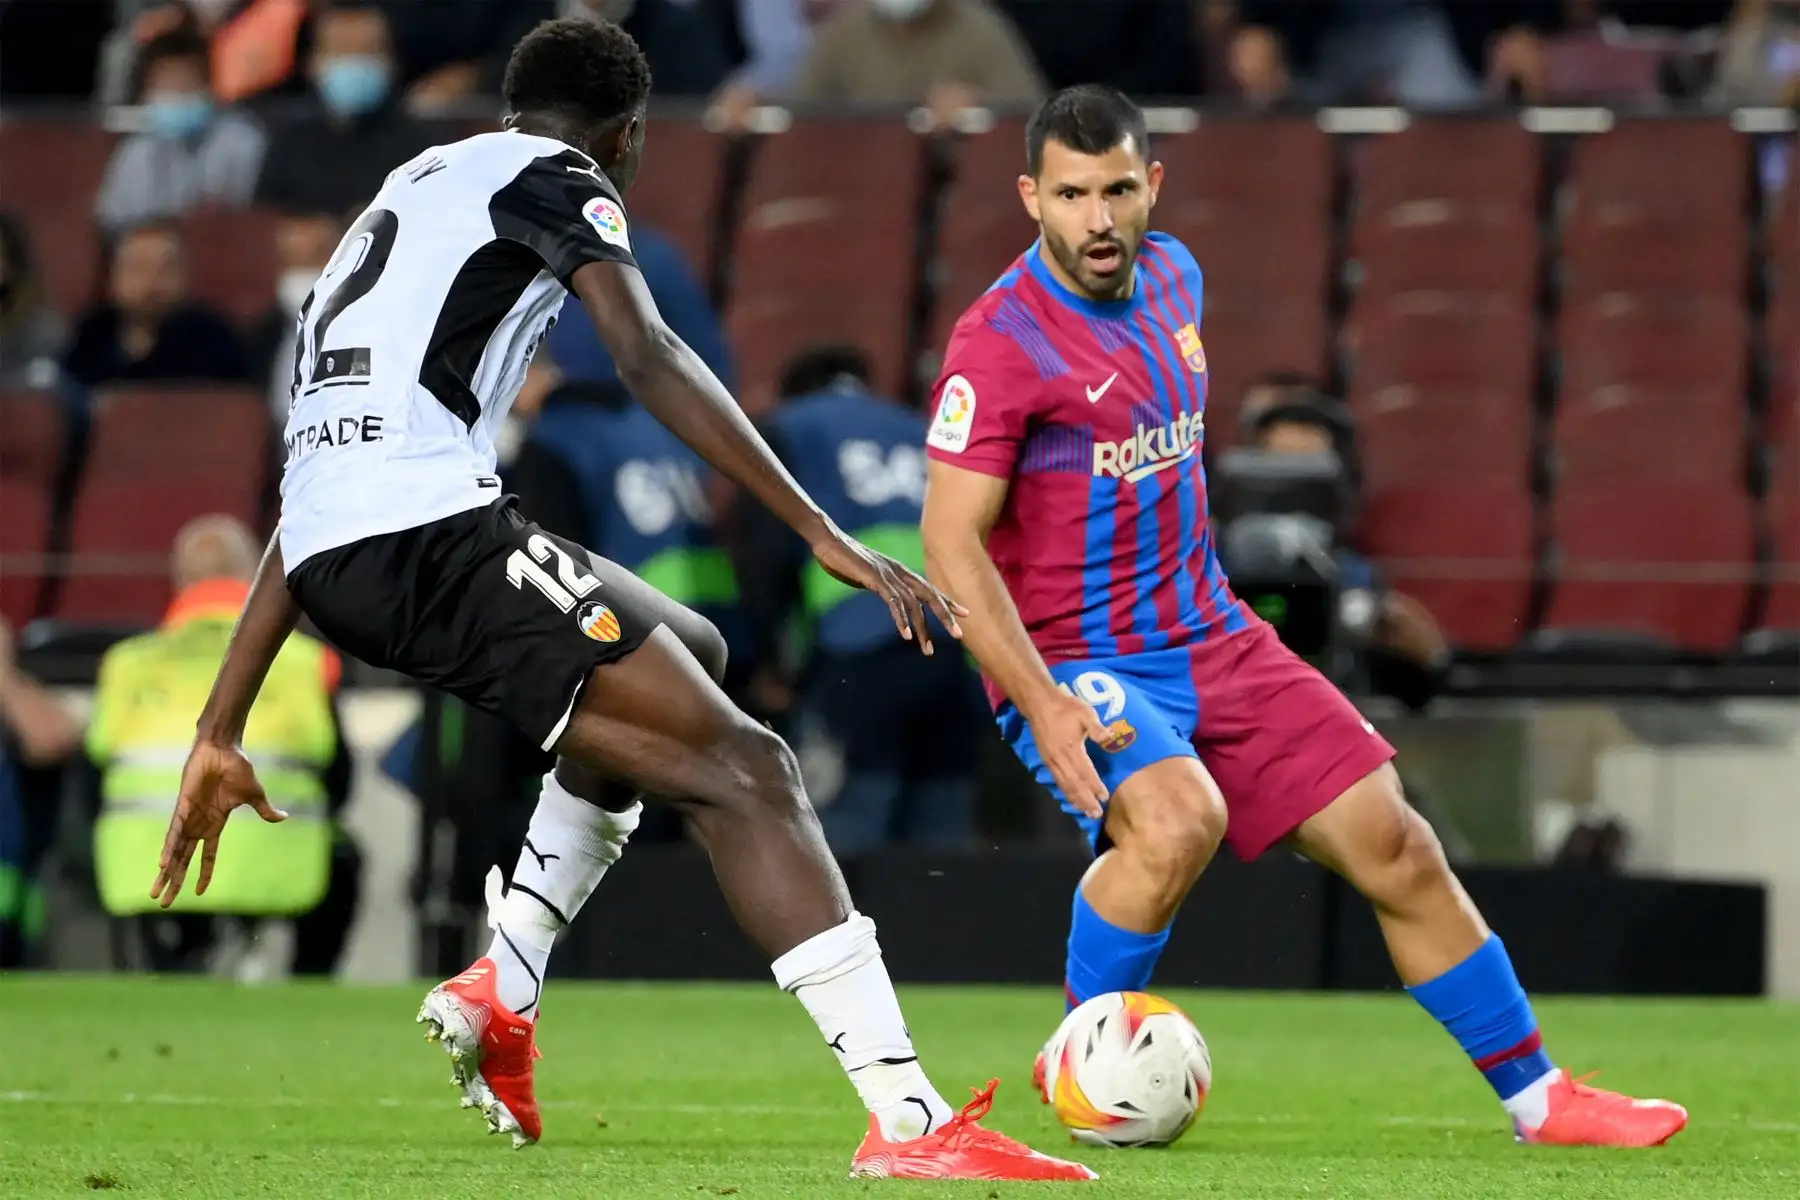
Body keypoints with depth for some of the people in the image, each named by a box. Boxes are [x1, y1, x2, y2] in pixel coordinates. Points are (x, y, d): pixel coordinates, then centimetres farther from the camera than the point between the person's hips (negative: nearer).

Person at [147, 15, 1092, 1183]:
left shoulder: (408, 194, 32)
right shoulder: (555, 178, 9)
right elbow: (649, 360, -10)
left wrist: (221, 731, 34)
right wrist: (823, 533, -14)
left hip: (332, 558, 8)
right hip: (435, 528, -8)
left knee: (686, 655, 28)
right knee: (744, 768, -9)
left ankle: (502, 988, 17)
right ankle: (910, 1122, -23)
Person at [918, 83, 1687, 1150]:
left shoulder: (1173, 277, 7)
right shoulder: (1001, 341, -16)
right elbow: (952, 542, -20)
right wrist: (1045, 705, -29)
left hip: (1210, 638, 7)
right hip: (1074, 662, -7)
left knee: (1395, 848, 2)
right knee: (1177, 819, -35)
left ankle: (1538, 1099, 14)